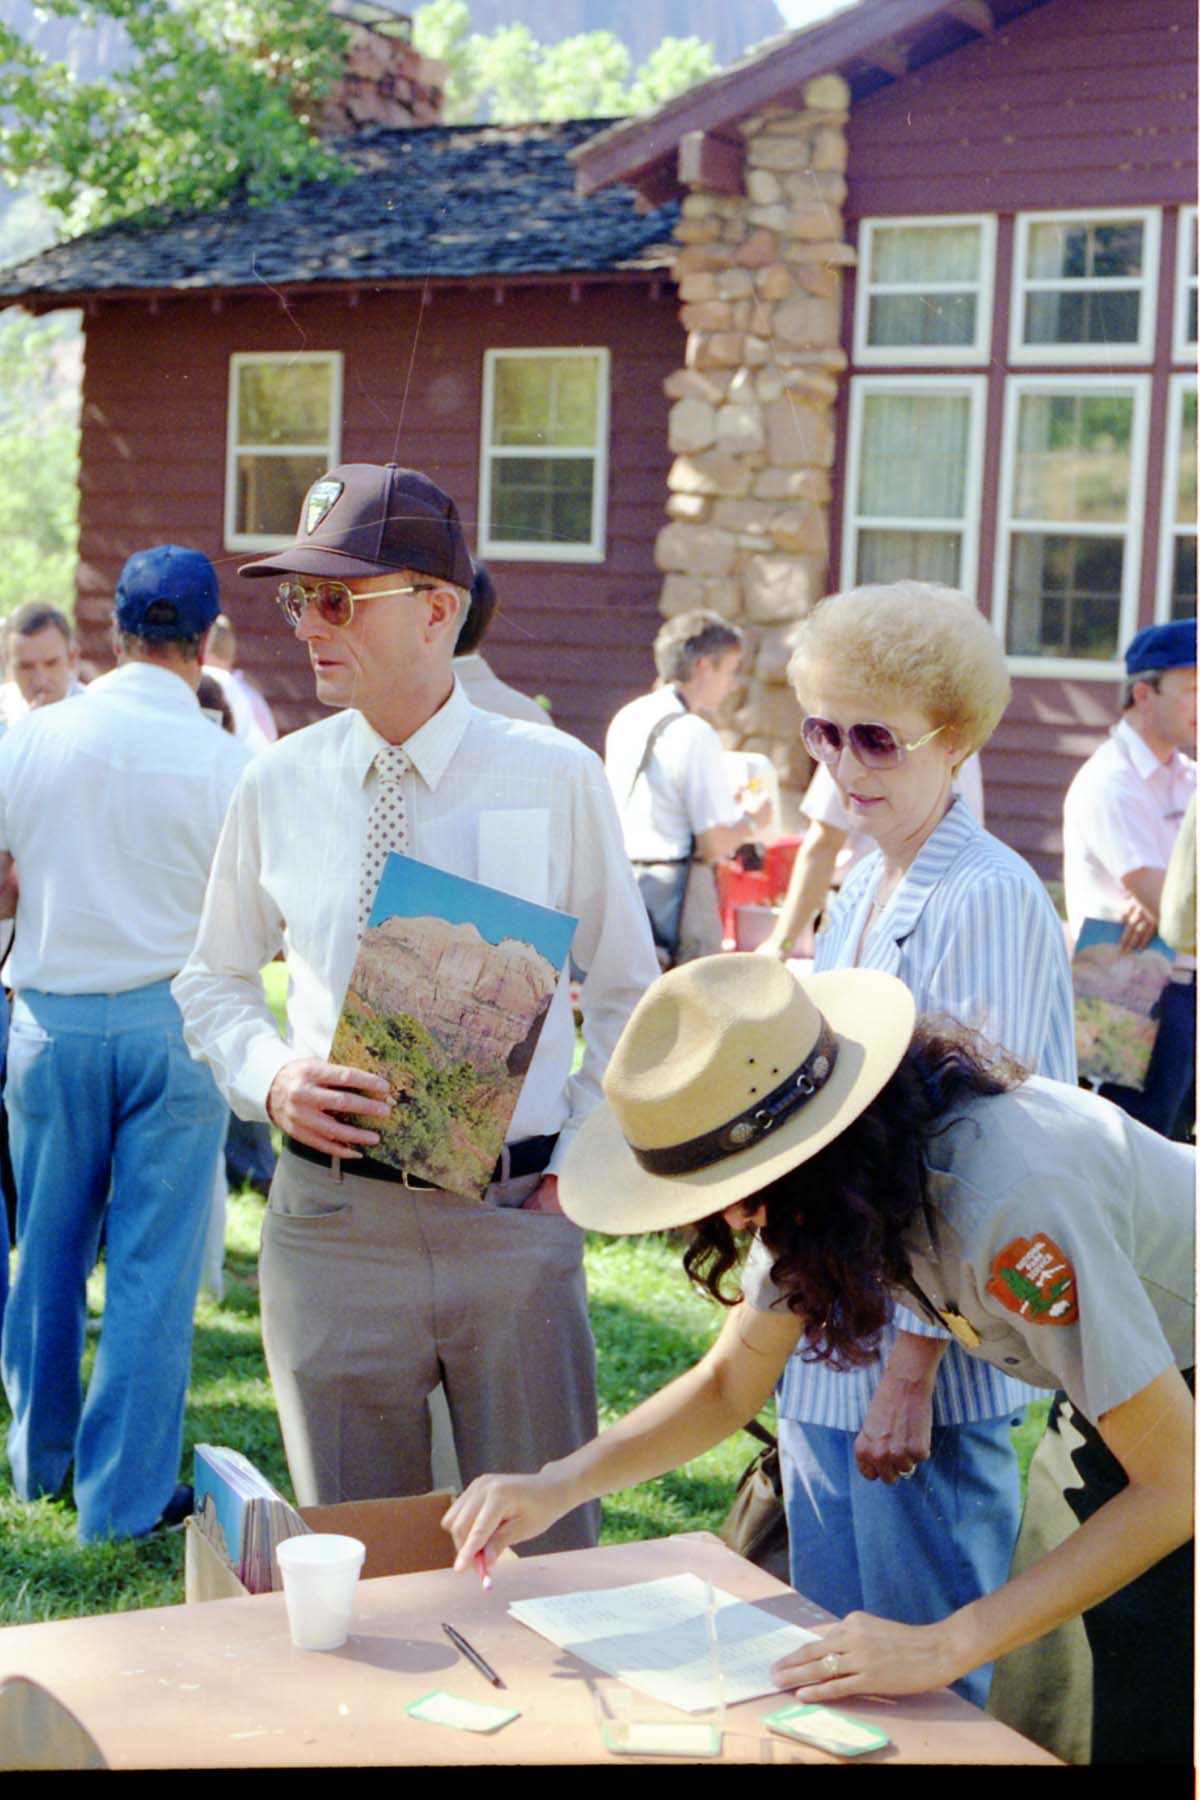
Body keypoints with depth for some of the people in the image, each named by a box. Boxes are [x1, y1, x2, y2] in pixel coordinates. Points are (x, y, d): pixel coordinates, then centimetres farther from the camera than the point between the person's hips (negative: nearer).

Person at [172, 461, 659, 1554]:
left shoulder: (555, 776, -2)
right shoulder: (279, 787, 2)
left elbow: (628, 995, 7)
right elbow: (216, 982, 13)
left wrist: (583, 1157, -2)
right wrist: (271, 1080, -7)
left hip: (514, 1219, -1)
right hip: (332, 1211, 2)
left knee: (543, 1549, 9)